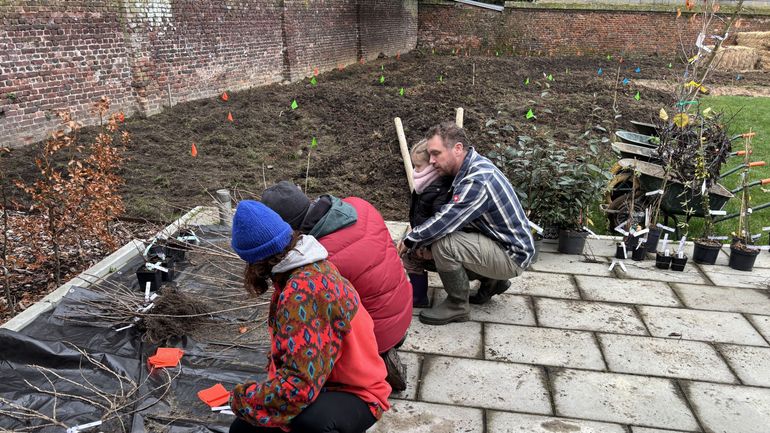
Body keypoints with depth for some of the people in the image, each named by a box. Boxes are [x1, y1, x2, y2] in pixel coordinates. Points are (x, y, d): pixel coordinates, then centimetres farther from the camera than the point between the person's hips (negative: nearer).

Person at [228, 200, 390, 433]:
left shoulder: (303, 289, -30)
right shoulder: (307, 268, 2)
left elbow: (300, 386, -33)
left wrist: (242, 399, -17)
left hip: (355, 395, -10)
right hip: (323, 383, 10)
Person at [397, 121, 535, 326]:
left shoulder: (478, 180, -29)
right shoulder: (472, 165, 1)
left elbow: (443, 222, -29)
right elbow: (449, 217, 10)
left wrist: (409, 241, -13)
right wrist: (416, 236, -1)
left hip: (512, 255, -9)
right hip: (500, 241, 10)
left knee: (442, 244, -26)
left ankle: (458, 306, -4)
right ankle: (493, 281, 21)